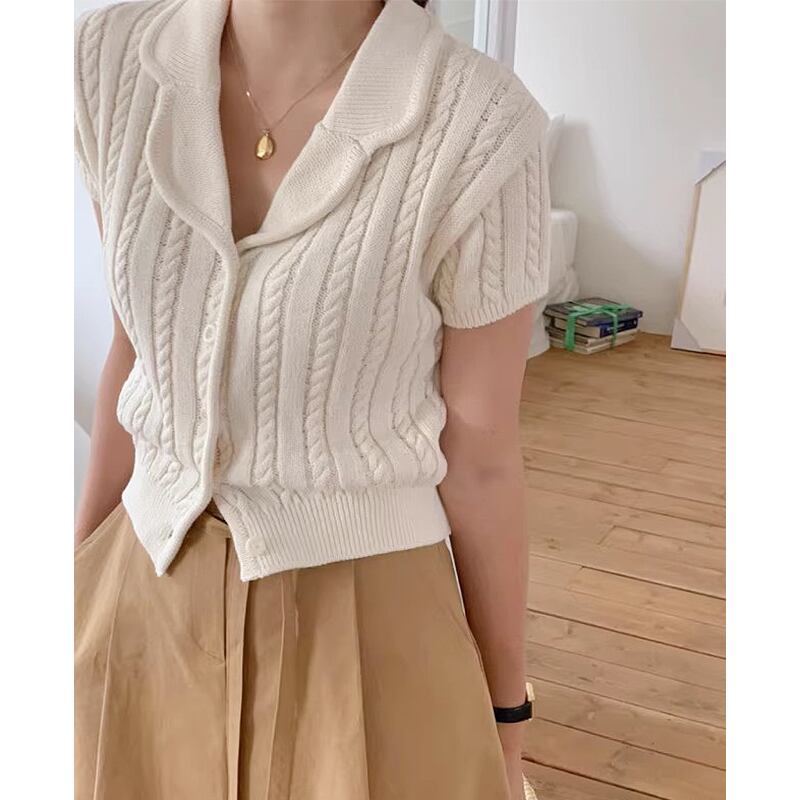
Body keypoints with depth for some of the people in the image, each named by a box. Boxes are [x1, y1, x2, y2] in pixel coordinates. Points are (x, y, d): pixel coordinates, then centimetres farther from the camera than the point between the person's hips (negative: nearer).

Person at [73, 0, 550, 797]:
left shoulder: (479, 127, -21)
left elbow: (480, 456, -11)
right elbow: (138, 348, 3)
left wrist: (504, 716, 1)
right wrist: (85, 573, 13)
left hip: (362, 604, -4)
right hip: (150, 585, 4)